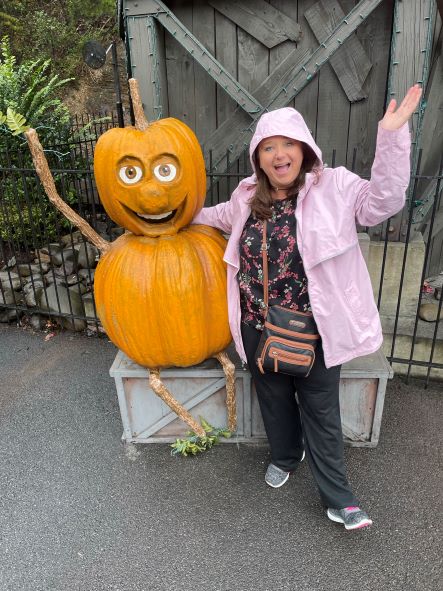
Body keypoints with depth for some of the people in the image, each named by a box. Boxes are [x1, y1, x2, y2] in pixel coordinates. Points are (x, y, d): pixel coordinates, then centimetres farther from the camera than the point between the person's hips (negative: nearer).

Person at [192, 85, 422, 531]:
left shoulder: (333, 187, -8)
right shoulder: (248, 196, 4)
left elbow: (382, 201, -22)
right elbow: (222, 217, 26)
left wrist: (391, 137, -30)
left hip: (314, 330, -4)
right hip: (258, 328, 4)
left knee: (321, 411, 9)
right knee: (274, 399, 22)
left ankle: (337, 498, 28)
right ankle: (285, 455, 51)